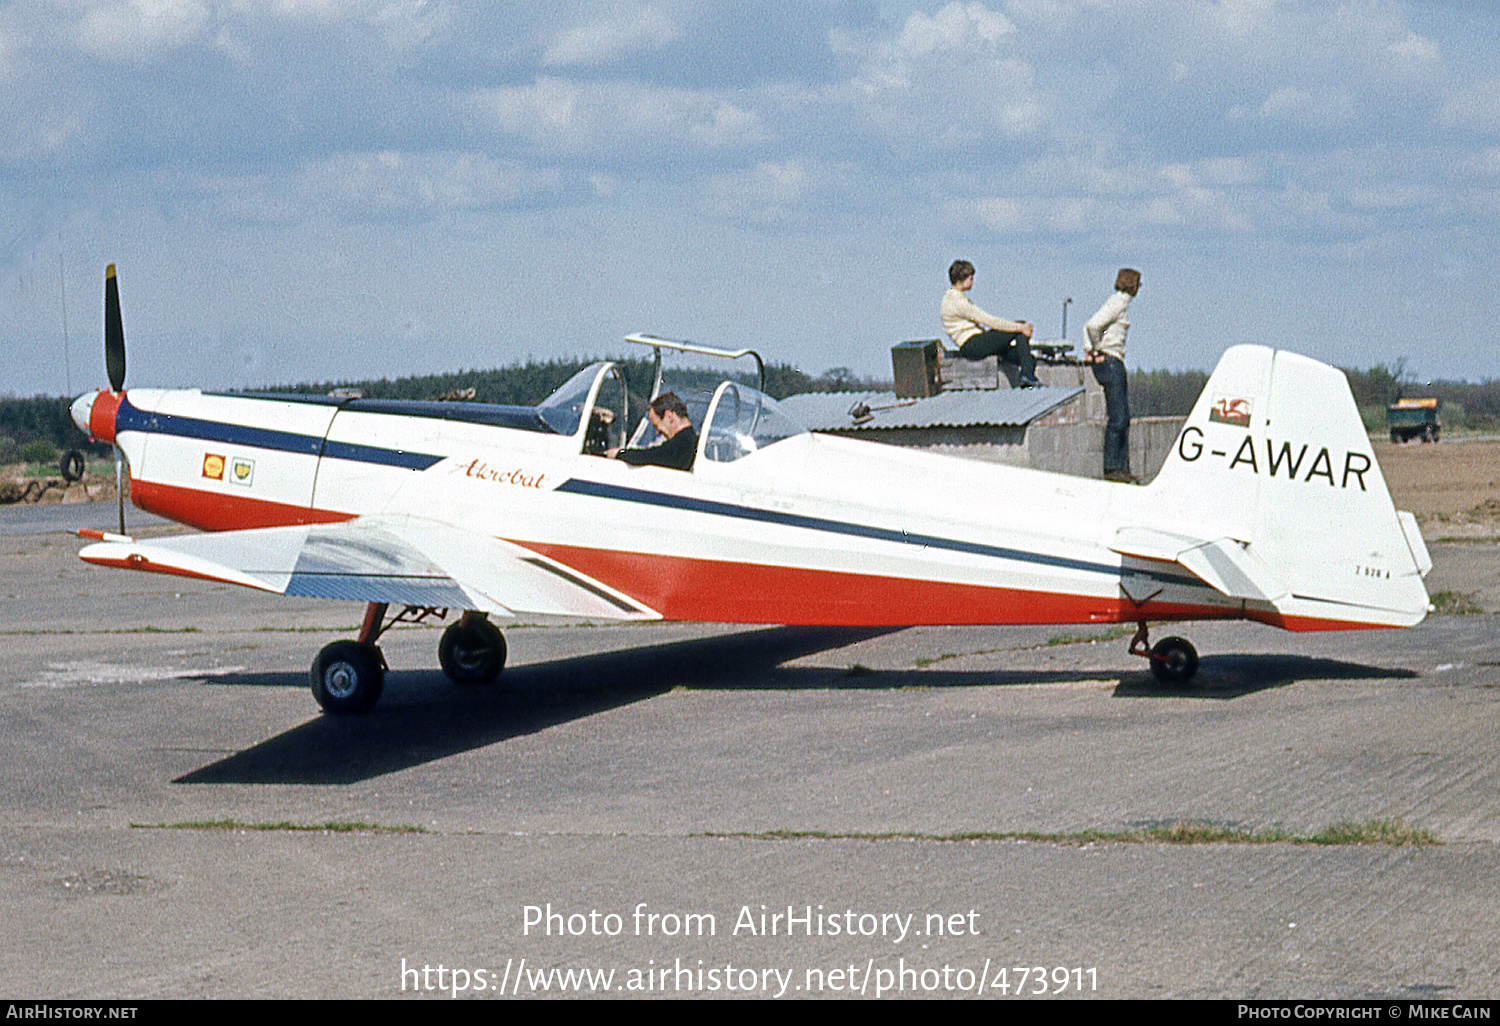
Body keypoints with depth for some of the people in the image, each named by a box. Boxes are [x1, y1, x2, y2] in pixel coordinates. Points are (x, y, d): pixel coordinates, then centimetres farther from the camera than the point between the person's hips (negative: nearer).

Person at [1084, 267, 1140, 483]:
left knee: (1123, 418, 10)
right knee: (1117, 417, -10)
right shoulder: (1119, 304, -12)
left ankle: (1123, 468, 12)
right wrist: (1097, 352, -13)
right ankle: (1111, 468, -9)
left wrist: (1089, 350, 13)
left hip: (1115, 363, 10)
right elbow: (1093, 326, -23)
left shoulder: (1120, 302, 18)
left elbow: (1089, 327, 22)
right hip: (1109, 362, -10)